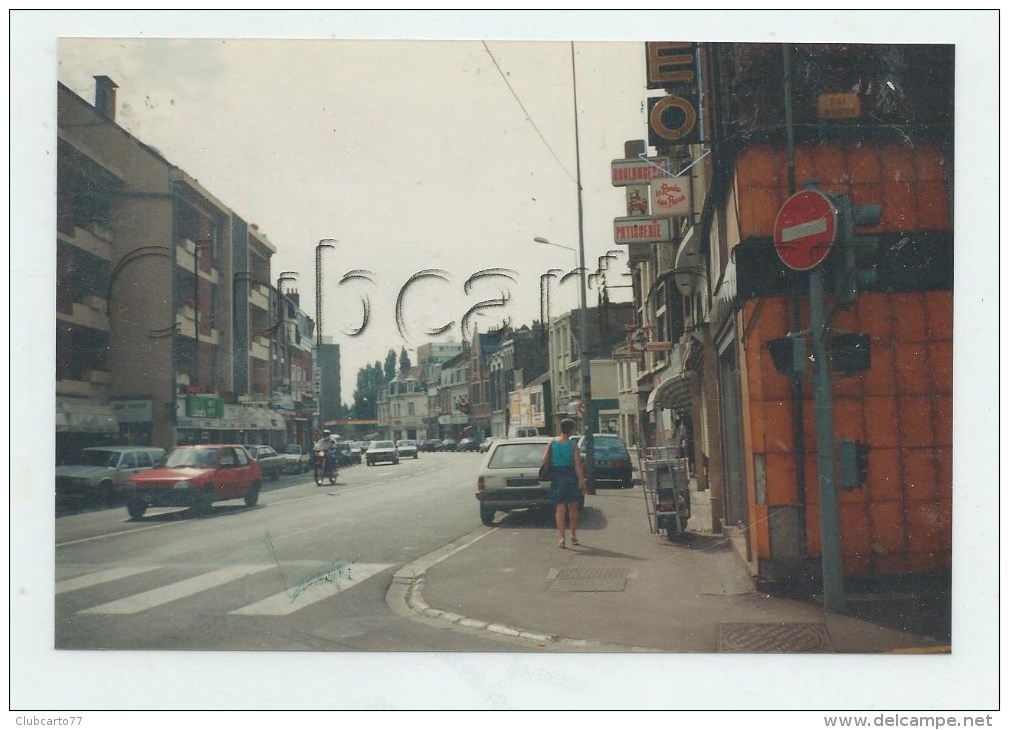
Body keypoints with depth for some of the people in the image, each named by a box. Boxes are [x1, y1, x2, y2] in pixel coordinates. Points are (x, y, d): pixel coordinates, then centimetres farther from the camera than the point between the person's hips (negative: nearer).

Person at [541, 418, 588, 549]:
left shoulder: (552, 443, -1)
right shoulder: (573, 444, -8)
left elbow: (544, 461, -5)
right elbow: (578, 465, -12)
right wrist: (582, 481, -9)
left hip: (557, 478, 1)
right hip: (571, 477, -1)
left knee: (560, 508, 3)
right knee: (573, 507, 15)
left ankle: (562, 538, -6)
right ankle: (574, 536, 25)